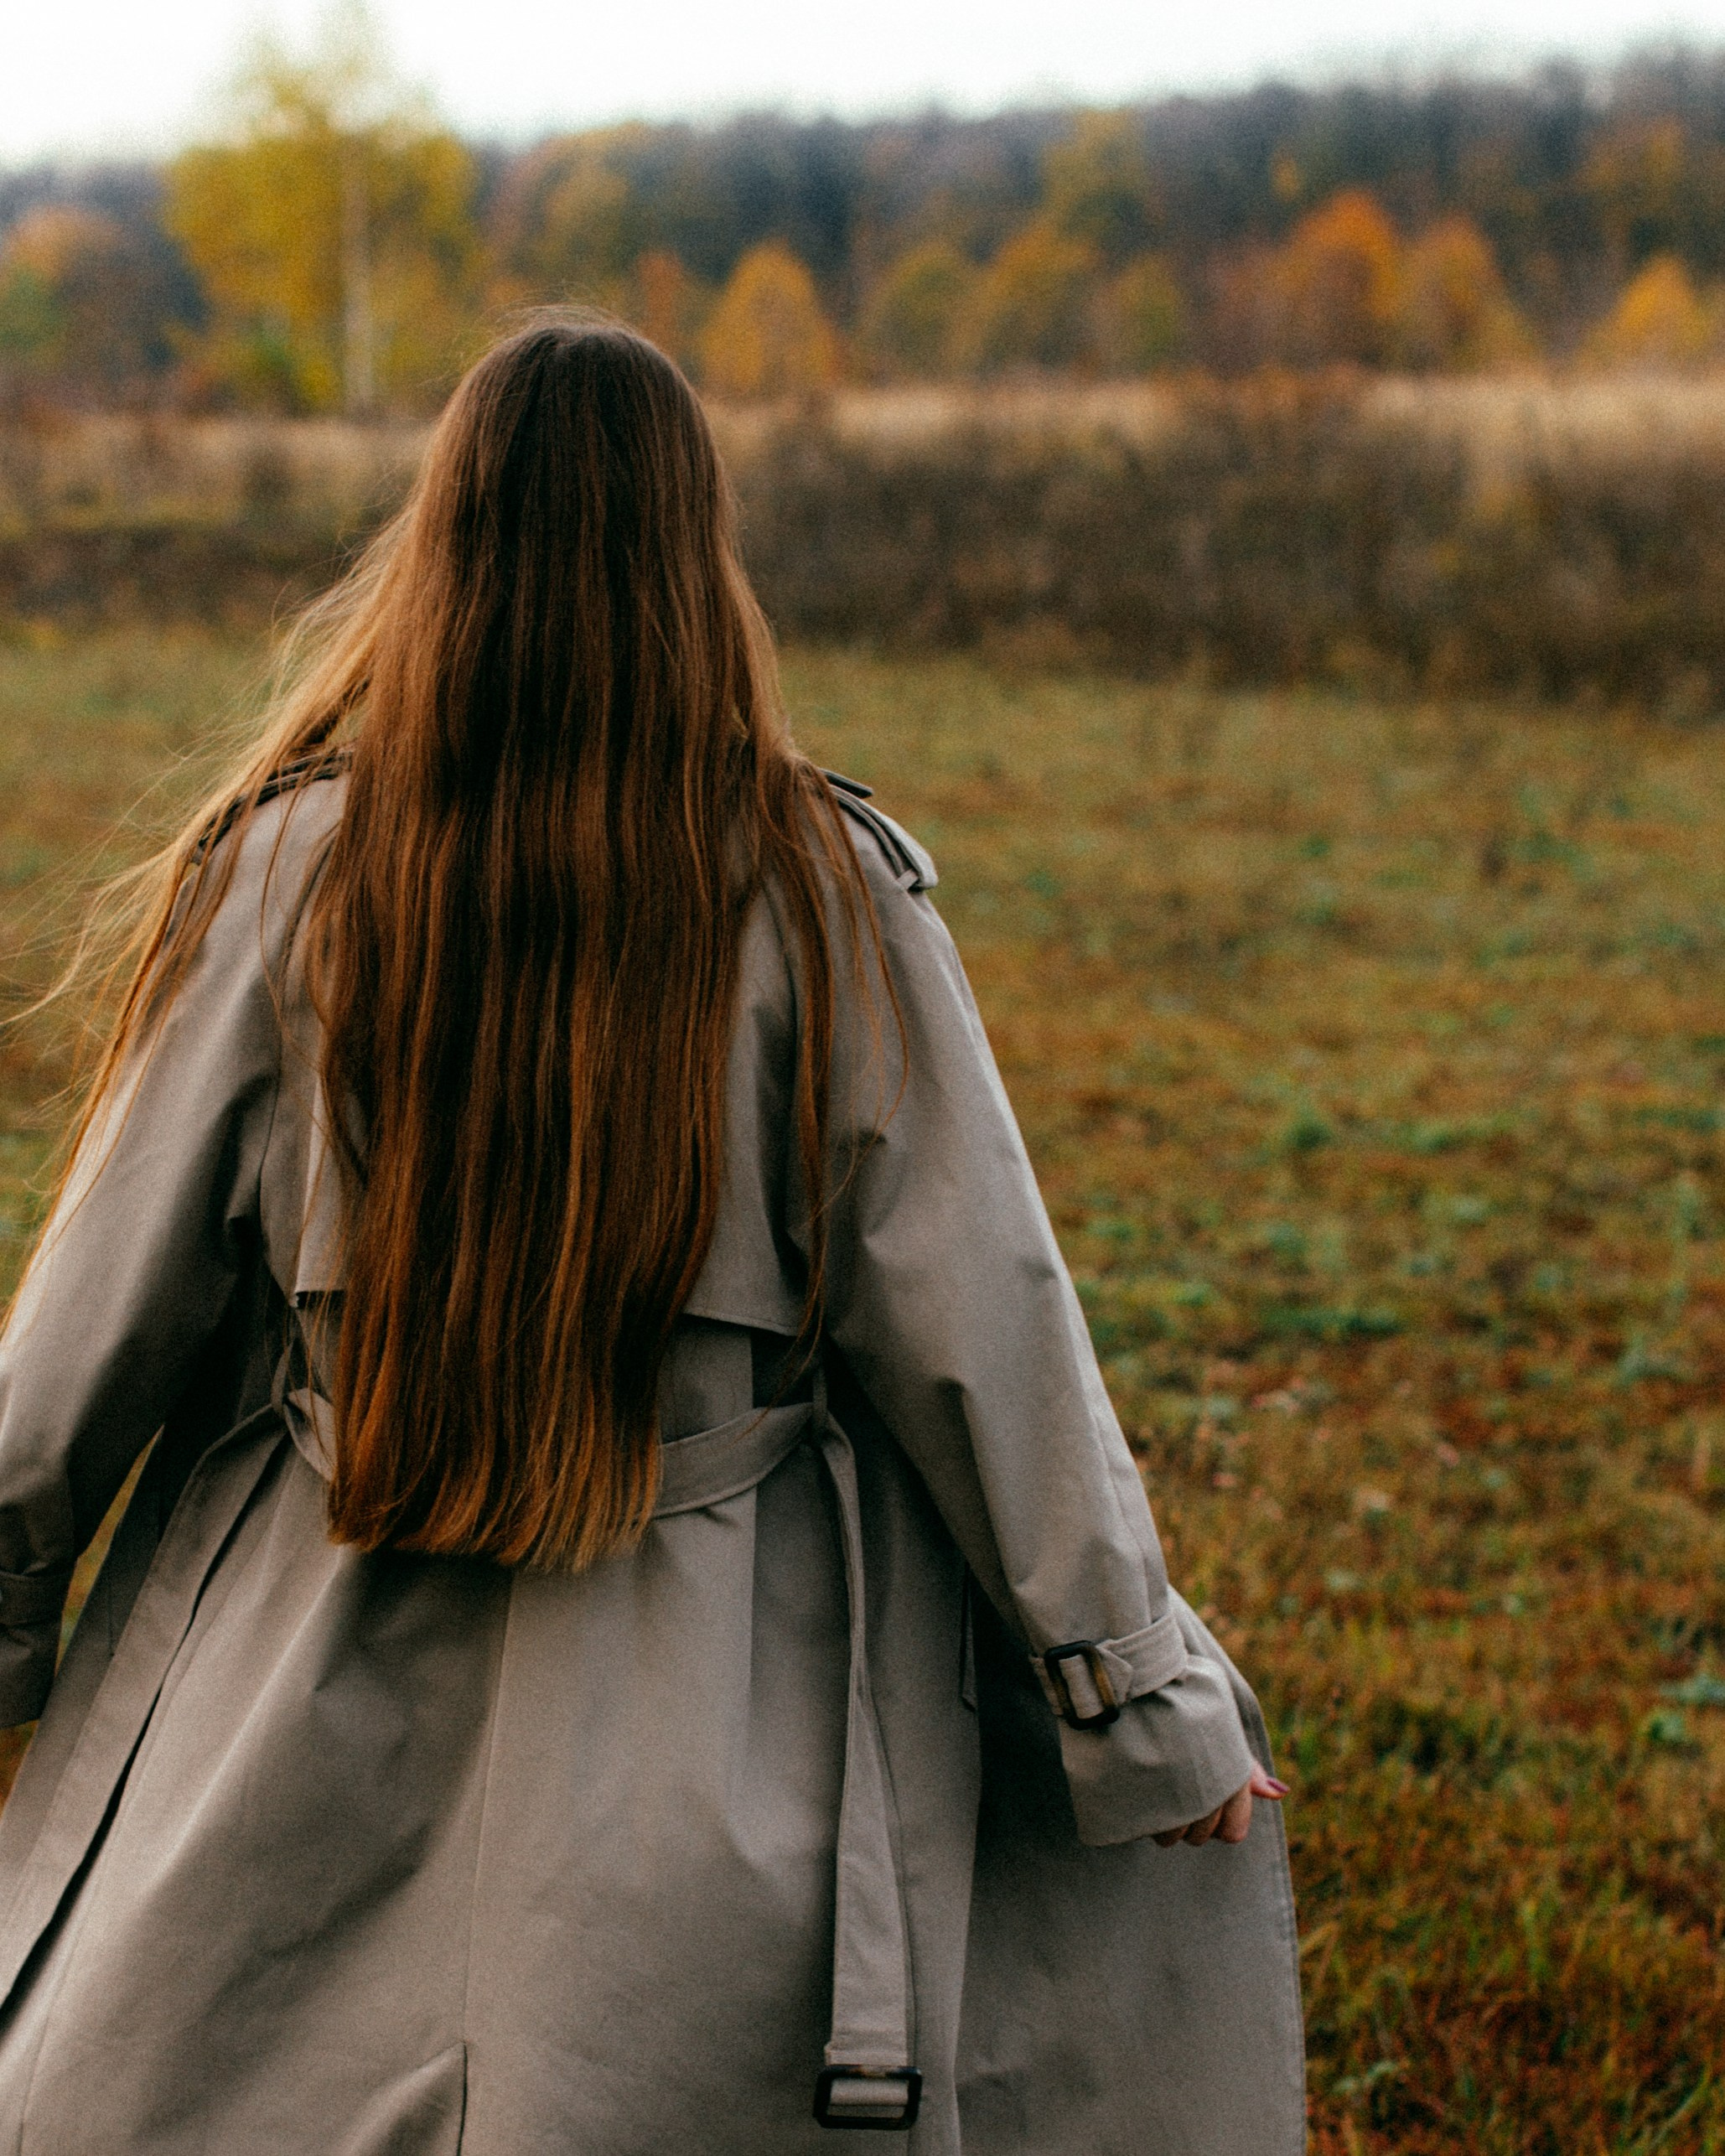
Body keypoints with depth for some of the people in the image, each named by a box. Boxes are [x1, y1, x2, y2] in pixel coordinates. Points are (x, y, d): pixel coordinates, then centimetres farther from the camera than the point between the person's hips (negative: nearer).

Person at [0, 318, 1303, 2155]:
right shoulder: (822, 899, -11)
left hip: (317, 1675, 1)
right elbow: (974, 1328, -8)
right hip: (710, 1704, -1)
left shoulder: (293, 870, -9)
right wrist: (1136, 1693, 1)